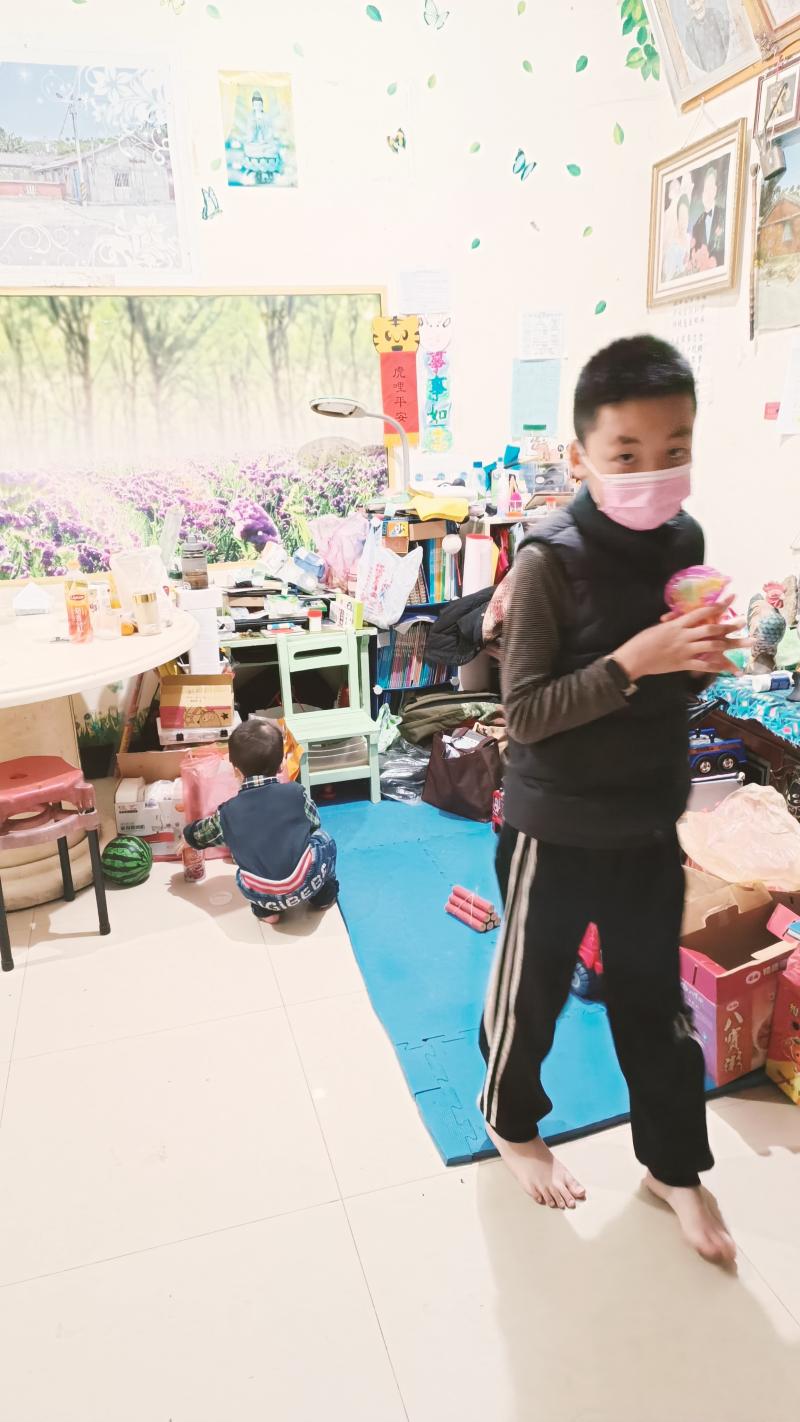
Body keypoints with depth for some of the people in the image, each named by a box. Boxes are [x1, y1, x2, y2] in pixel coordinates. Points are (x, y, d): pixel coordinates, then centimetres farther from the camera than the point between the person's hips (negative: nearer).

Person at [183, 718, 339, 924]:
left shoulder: (228, 812, 5)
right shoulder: (296, 793, 0)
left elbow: (200, 835, 25)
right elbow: (314, 822, 19)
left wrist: (187, 833, 48)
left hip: (260, 895, 2)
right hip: (304, 884, -1)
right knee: (323, 840, 26)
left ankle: (265, 910, 23)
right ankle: (324, 895, 31)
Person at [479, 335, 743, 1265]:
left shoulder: (685, 541, -1)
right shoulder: (548, 561, -19)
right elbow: (524, 712, -19)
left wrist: (705, 652, -11)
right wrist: (632, 661, -29)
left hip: (650, 821, 5)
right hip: (556, 830, -5)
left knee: (653, 997, 20)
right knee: (531, 992, 17)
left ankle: (674, 1163, 42)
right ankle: (511, 1122, 45)